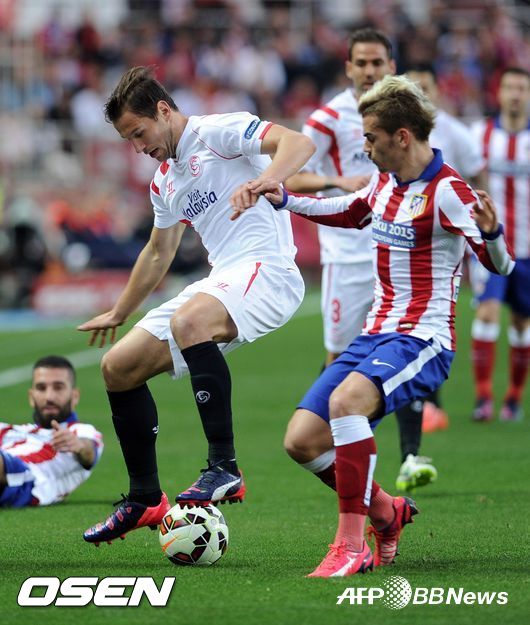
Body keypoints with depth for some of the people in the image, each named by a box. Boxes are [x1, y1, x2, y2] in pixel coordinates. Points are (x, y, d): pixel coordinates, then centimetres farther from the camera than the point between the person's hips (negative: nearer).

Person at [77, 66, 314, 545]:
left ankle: (224, 469, -36)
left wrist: (262, 181, -39)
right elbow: (159, 252, 37)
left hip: (266, 270, -10)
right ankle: (145, 501, 15)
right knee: (118, 367, 5)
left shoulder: (218, 132, -4)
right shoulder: (165, 182, 22)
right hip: (220, 283, 10)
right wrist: (118, 314, 44)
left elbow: (298, 144, -19)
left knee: (187, 323, -39)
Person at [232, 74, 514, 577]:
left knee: (346, 400, -37)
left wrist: (489, 231, -39)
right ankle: (386, 512, 23)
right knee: (301, 439, -1)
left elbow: (499, 265, -18)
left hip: (422, 341, -9)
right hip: (375, 335, 9)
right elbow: (348, 212, 32)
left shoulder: (446, 192, -14)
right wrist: (283, 201, 25)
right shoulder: (385, 181, 10)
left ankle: (352, 546, -31)